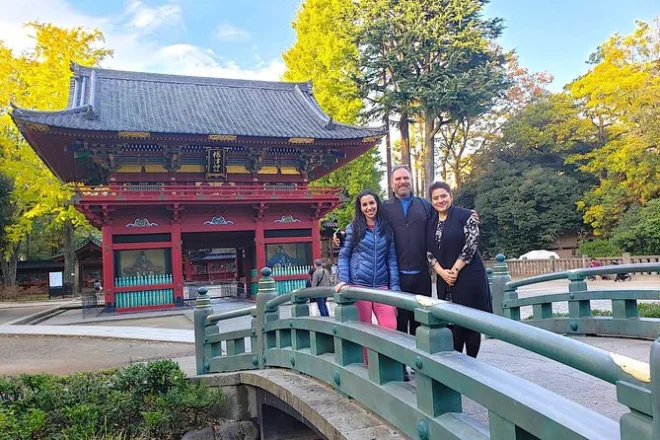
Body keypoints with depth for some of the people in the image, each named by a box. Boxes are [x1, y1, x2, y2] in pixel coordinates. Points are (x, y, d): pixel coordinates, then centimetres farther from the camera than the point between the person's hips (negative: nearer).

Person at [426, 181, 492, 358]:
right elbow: (429, 252, 9)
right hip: (445, 280, 5)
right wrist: (442, 272, -7)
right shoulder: (431, 224, 12)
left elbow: (472, 244, -11)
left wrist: (455, 270, -13)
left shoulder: (465, 216, -3)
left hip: (469, 276, -4)